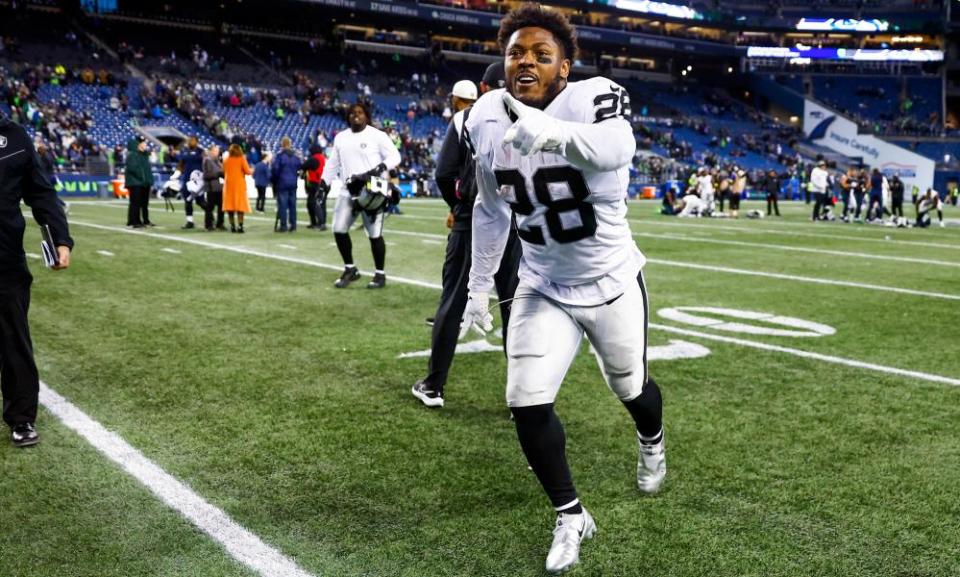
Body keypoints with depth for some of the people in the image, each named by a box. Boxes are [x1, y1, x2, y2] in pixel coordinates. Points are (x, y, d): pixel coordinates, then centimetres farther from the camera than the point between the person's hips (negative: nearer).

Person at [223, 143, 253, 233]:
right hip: (239, 184, -3)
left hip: (229, 184, 3)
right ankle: (240, 226, -12)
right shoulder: (241, 159, -3)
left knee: (230, 205, 7)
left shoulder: (226, 160, 8)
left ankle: (232, 226, 5)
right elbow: (247, 171, -8)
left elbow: (224, 172, 10)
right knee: (240, 205, -2)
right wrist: (251, 171, 12)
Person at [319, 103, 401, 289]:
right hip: (347, 192, 5)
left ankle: (380, 274, 11)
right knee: (339, 230, 1)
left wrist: (381, 167, -23)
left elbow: (394, 156, -6)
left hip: (371, 192, -5)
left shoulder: (377, 136, -2)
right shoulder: (340, 137, 15)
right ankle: (350, 269, 19)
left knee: (375, 235, -3)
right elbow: (333, 162, 22)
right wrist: (324, 181, 13)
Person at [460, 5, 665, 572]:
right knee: (527, 403, -8)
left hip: (612, 282, -3)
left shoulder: (595, 97, -23)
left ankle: (652, 442, 56)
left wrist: (555, 132, -70)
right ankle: (571, 518, 15)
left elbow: (617, 148, -49)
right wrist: (480, 285, 9)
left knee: (630, 387, 18)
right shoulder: (486, 117, -7)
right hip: (543, 288, 3)